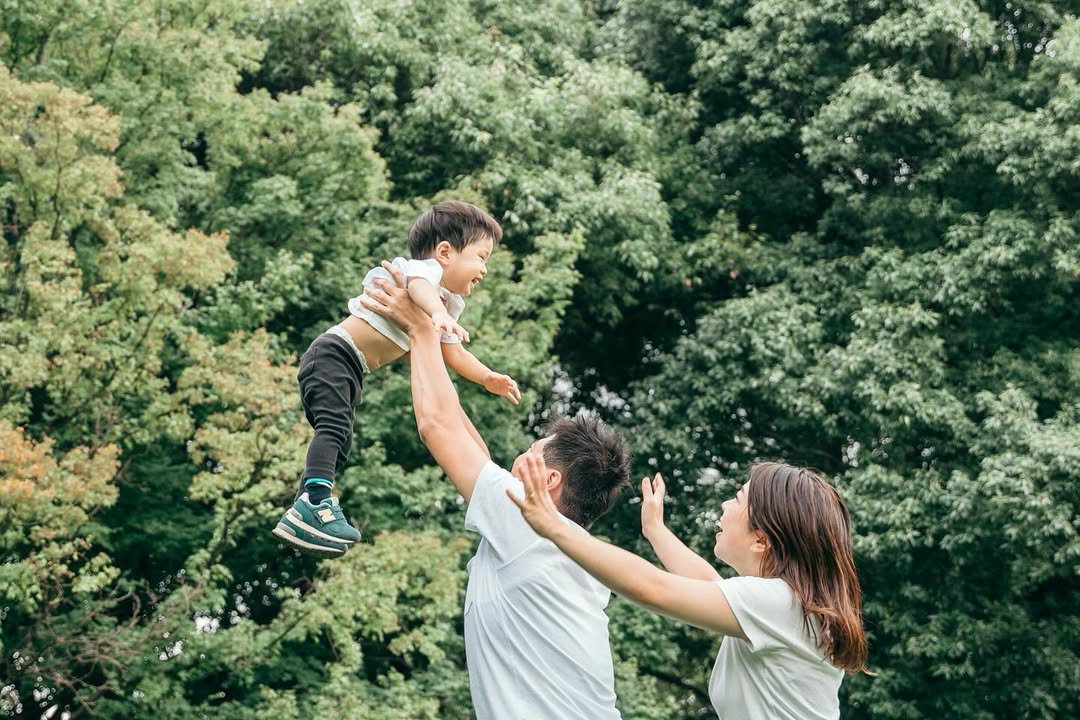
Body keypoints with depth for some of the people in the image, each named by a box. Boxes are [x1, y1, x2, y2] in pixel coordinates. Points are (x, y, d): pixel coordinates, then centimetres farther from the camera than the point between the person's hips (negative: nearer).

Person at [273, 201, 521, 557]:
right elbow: (419, 286, -38)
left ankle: (303, 513, 17)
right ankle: (314, 502, -38)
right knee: (334, 427, -26)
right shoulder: (423, 268, -12)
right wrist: (438, 315, -57)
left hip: (350, 369, 11)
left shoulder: (451, 304, 19)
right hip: (334, 353, -11)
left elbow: (454, 354, 32)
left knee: (338, 443, 12)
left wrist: (487, 377, 23)